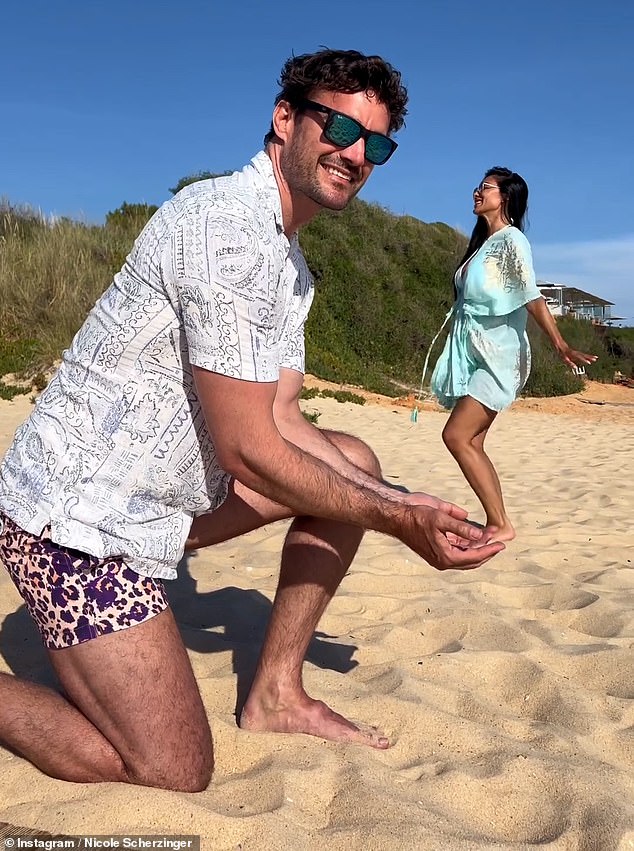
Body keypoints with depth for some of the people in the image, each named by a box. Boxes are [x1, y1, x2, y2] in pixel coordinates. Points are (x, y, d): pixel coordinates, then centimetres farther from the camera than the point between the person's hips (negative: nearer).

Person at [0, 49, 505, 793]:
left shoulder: (290, 266, 12)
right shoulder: (227, 223, -20)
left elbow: (282, 423, 8)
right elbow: (248, 451, -21)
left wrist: (405, 503, -2)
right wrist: (398, 522, -12)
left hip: (159, 497, 10)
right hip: (78, 516, -10)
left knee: (356, 463, 8)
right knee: (171, 773, -9)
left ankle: (275, 694, 13)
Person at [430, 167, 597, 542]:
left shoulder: (511, 240, -7)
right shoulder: (482, 243, 17)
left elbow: (532, 297, -18)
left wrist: (561, 346, -28)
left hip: (499, 355, -9)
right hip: (473, 355, 9)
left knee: (457, 436, -17)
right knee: (472, 443, 3)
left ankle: (501, 525, -10)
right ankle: (496, 523, 9)